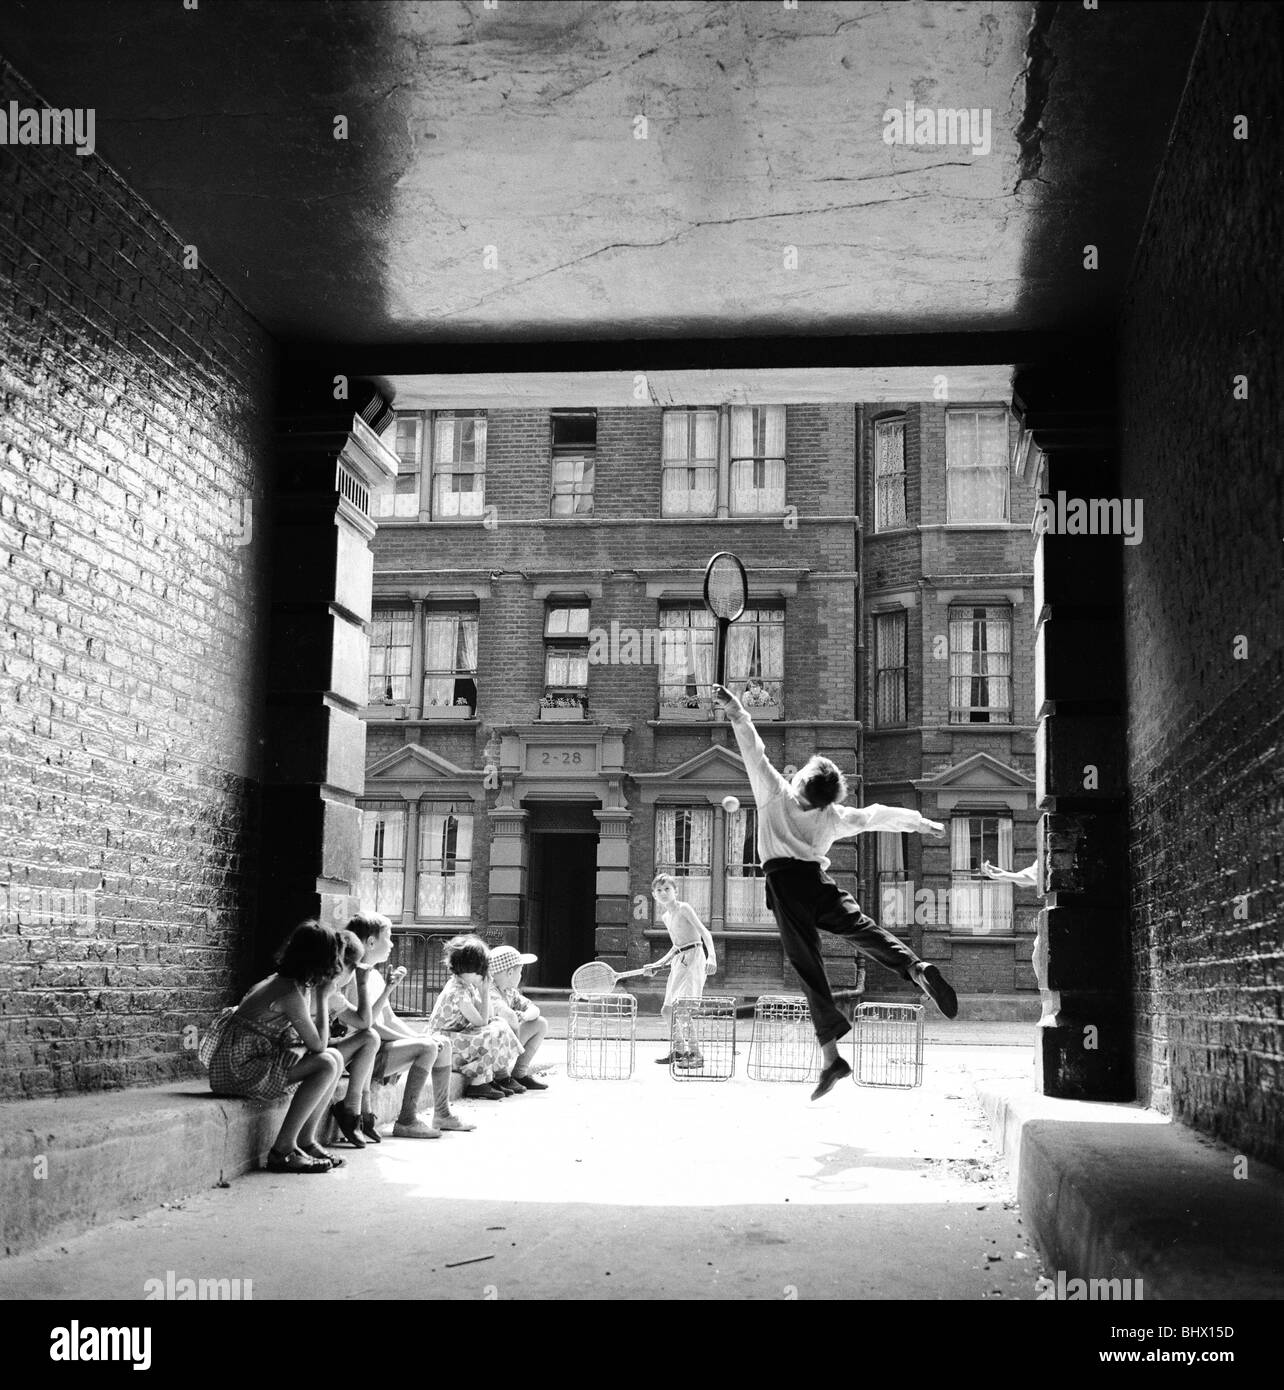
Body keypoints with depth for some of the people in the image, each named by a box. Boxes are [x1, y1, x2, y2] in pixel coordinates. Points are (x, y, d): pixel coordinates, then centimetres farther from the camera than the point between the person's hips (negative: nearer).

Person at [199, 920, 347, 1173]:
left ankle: (305, 1141, 9)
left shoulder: (287, 982, 10)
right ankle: (282, 1151, -15)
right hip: (239, 1072, -10)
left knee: (335, 1059, 7)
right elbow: (318, 1045, -15)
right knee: (326, 1064, -19)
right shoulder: (292, 994, -20)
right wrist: (321, 996, -8)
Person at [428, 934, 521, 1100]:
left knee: (499, 1024, 3)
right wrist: (485, 991, -14)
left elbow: (484, 1017, 11)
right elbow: (481, 1022, -18)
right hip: (444, 1044, -10)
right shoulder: (458, 993, -25)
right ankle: (477, 1085, -14)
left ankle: (489, 1080, 2)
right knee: (492, 1036, -22)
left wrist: (483, 990, 1)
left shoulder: (468, 986, 6)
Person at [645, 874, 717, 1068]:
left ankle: (695, 1055, -16)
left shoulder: (683, 908, -7)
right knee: (667, 1009, 13)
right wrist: (659, 964, 20)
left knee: (681, 1008, -19)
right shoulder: (665, 917, 17)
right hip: (678, 961, 9)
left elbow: (704, 932, -15)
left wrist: (712, 956, -30)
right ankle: (679, 1050, 29)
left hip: (694, 958, -9)